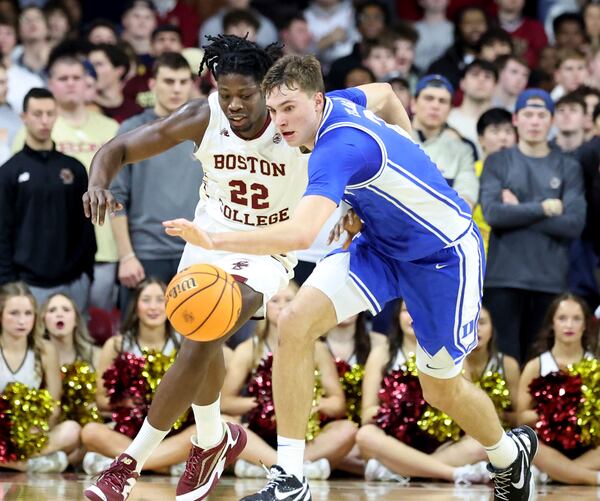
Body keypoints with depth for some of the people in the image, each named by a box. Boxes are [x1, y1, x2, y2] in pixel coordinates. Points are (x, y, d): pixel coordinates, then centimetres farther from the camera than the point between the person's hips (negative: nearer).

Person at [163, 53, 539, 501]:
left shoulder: (338, 147, -35)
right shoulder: (336, 105, -8)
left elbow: (300, 234, -49)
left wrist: (215, 241, -55)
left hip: (444, 254, -8)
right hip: (381, 246, 8)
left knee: (442, 389, 7)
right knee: (296, 323, -16)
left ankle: (510, 454, 42)